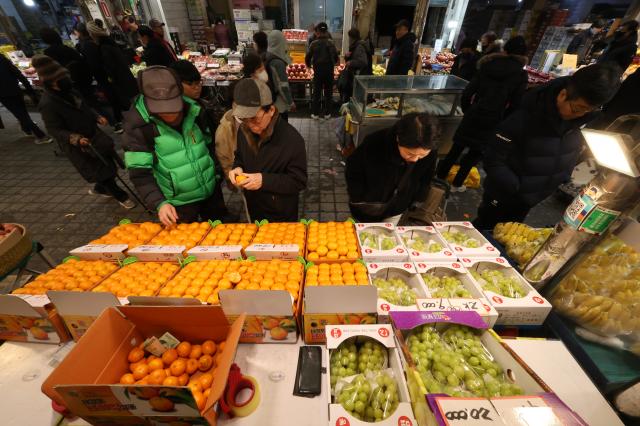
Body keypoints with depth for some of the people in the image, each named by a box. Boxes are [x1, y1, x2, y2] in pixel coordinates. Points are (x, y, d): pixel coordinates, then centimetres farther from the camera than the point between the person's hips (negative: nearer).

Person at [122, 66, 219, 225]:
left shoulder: (193, 111, -7)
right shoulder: (138, 125, -17)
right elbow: (139, 173, -14)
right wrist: (159, 203, -25)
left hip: (210, 191, 4)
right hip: (178, 203, -3)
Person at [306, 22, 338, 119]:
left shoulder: (314, 43, -3)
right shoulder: (330, 42, -4)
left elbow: (307, 57, -2)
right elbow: (335, 56, -5)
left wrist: (309, 65, 17)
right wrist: (332, 64, 14)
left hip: (318, 71, 0)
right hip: (329, 71, 0)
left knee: (316, 92, 8)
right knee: (328, 92, 10)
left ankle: (315, 113, 10)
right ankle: (327, 113, 13)